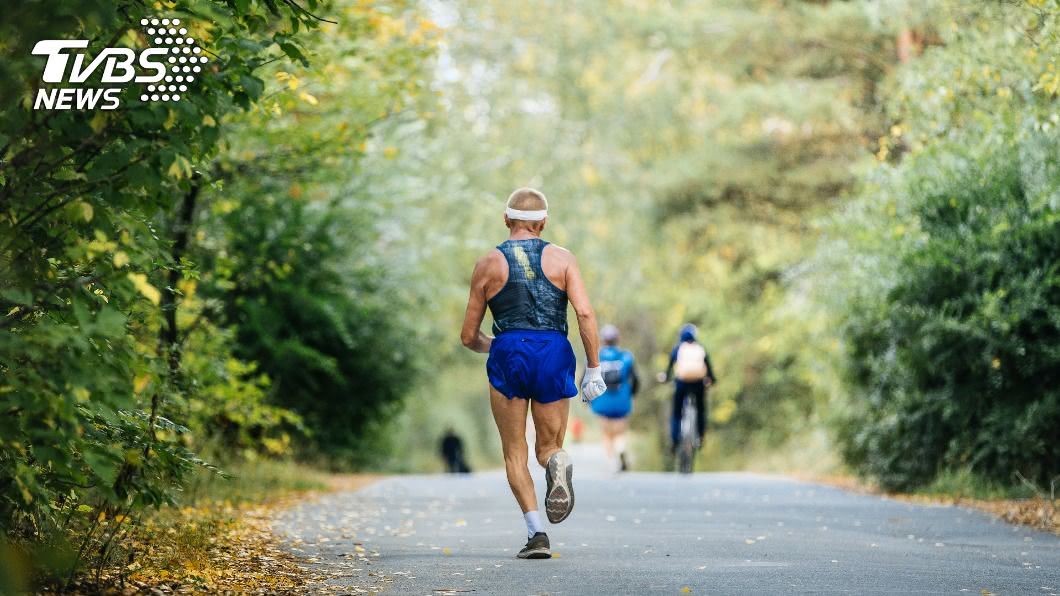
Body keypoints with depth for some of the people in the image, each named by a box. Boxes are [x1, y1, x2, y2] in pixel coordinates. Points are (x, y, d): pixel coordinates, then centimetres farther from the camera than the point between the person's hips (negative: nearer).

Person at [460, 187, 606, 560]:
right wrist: (594, 370, -4)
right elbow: (585, 313, -7)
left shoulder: (488, 264, 10)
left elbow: (469, 336, 12)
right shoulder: (562, 259, 8)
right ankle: (558, 463, -23)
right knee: (548, 447, 15)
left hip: (508, 355, -1)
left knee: (515, 454, 9)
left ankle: (536, 531, -10)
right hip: (554, 355, 1)